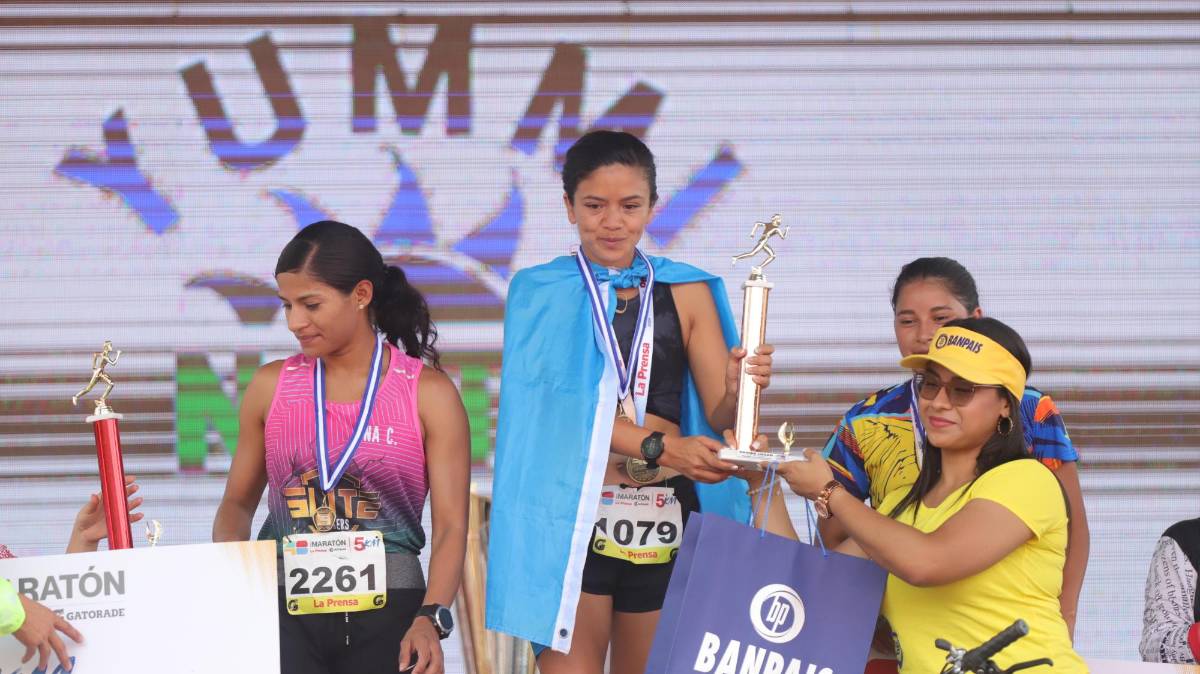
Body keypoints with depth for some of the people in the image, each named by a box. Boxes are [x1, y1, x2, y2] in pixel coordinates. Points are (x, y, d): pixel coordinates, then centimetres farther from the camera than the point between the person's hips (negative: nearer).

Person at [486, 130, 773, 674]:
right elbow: (558, 407, -9)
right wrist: (662, 446, -22)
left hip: (665, 524, 3)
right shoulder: (541, 294, 4)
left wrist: (738, 388, -20)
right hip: (571, 518, -2)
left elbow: (719, 413, 5)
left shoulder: (687, 292, 10)